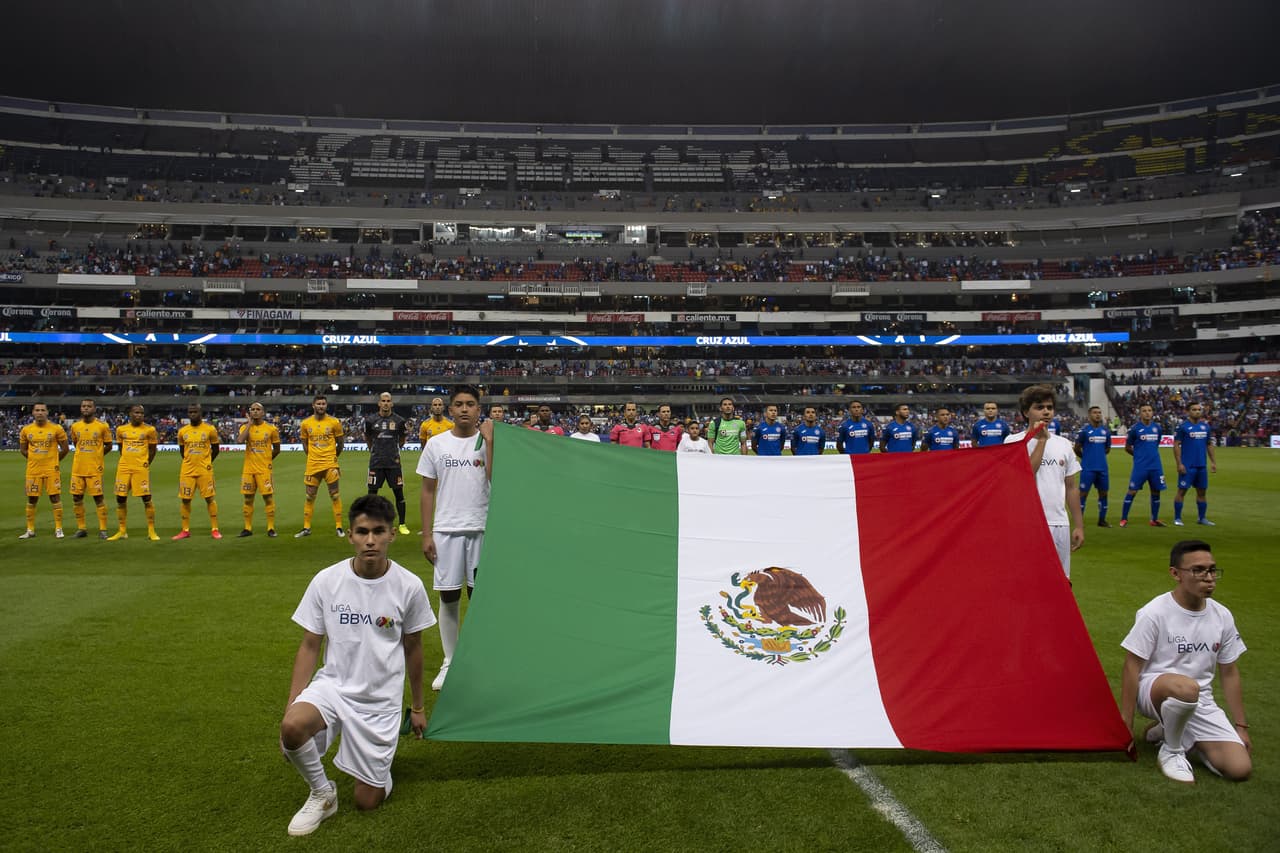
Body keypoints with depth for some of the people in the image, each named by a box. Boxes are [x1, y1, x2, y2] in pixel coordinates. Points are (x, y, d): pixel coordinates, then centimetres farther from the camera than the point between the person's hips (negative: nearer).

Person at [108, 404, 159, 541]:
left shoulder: (149, 429, -1)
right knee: (120, 499, 6)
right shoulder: (121, 429, 6)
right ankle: (122, 531, 18)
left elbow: (152, 450, 7)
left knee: (146, 498, -5)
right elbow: (121, 448, 18)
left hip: (141, 468, -3)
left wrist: (145, 463, 7)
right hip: (124, 468, 3)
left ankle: (151, 531, 4)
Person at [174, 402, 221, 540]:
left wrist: (207, 462, 9)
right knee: (185, 500, 4)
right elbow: (182, 450, 19)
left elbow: (215, 449, 6)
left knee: (210, 498, -2)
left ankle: (214, 530, 4)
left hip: (204, 470, -3)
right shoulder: (182, 431, 5)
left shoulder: (210, 429, -3)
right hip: (187, 470, 3)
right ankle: (185, 530, 13)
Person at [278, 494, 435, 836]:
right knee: (292, 728, -32)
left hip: (381, 702, 0)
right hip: (332, 686, 1)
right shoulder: (326, 581, -9)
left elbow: (412, 648, 4)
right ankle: (322, 793, -2)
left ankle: (380, 755, 34)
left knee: (367, 802, 0)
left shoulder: (409, 586, -10)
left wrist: (417, 707, 13)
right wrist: (291, 706, -8)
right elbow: (309, 647, -1)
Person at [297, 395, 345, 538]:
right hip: (312, 465, 2)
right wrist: (312, 457, 10)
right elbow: (305, 443, 15)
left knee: (335, 496, 0)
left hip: (330, 465, -2)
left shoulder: (334, 422, -2)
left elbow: (340, 443, 8)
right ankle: (306, 528, 17)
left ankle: (339, 527, 7)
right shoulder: (306, 423, 4)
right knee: (309, 497, 8)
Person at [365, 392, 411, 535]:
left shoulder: (399, 421, 0)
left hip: (394, 462, 0)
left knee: (399, 492, 1)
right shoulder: (370, 420, 0)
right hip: (376, 463, 0)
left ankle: (402, 524, 11)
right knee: (372, 493, 4)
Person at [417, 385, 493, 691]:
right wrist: (426, 534, 1)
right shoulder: (436, 444, 5)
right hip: (446, 530, 1)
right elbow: (428, 491, 7)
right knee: (448, 596, 6)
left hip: (482, 528, -1)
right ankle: (449, 663, 19)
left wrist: (489, 440, -18)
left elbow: (495, 479, -15)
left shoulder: (489, 441, 0)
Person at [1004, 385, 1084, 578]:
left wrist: (1079, 526, 11)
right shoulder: (1014, 442, -2)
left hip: (1060, 525, 5)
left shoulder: (1064, 444, 12)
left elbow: (1071, 488, 15)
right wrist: (1041, 440, -13)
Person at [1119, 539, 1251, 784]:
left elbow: (1229, 673, 12)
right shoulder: (1154, 613, -15)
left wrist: (1241, 726, 12)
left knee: (1240, 769, -14)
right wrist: (1126, 727, -11)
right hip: (1154, 690, -5)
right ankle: (1171, 751, -10)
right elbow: (1132, 667, -11)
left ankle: (1169, 731, 12)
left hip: (1200, 704, 5)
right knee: (1186, 688, -40)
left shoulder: (1222, 617, 1)